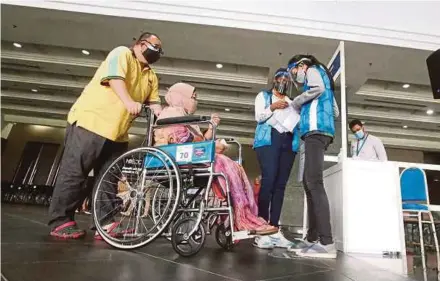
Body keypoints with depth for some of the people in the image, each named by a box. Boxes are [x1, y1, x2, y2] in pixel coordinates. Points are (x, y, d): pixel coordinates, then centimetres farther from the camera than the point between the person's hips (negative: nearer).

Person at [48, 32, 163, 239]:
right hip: (91, 121, -7)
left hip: (118, 132, 8)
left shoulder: (151, 77, 20)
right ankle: (60, 221, 7)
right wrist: (129, 101, -36)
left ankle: (105, 223, 9)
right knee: (74, 172, -3)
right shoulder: (122, 53, 0)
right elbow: (115, 78, -19)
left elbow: (154, 104, 11)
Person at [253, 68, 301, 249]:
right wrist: (273, 107, -10)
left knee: (281, 185, -4)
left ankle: (274, 229, -4)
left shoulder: (292, 102, 29)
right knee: (268, 180, -18)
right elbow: (258, 117, 4)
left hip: (289, 142, 4)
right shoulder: (263, 96, 19)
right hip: (269, 139, -4)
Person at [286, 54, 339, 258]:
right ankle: (313, 238, 6)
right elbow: (335, 111, 30)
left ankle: (327, 243, -21)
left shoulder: (313, 70, 10)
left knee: (314, 183, -18)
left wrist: (296, 102, -1)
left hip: (315, 130, -10)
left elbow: (317, 88, -15)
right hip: (318, 131, 10)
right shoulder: (318, 75, 34)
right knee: (309, 183, 5)